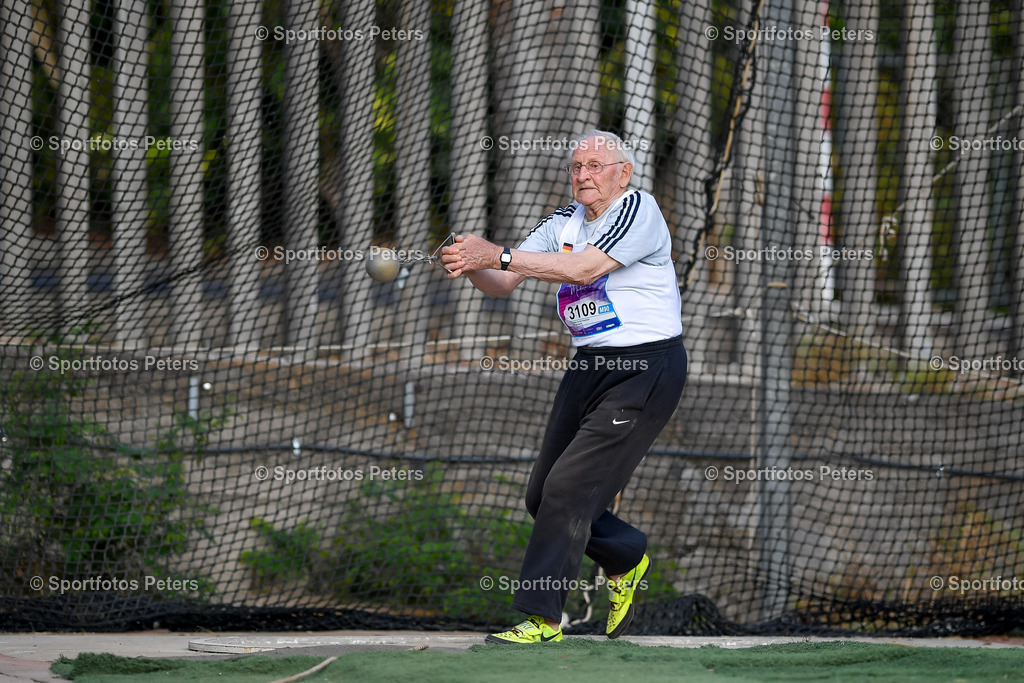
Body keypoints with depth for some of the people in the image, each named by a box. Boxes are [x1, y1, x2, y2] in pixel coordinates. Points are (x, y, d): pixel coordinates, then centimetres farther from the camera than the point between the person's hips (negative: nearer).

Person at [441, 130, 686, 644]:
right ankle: (626, 560, 33)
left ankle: (541, 617, -11)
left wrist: (498, 255, -29)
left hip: (645, 370, -8)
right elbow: (503, 284, 4)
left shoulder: (638, 210, -12)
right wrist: (473, 266, -19)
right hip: (589, 368, 8)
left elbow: (584, 267, -26)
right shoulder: (564, 223, 11)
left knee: (568, 489, -15)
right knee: (543, 498, 8)